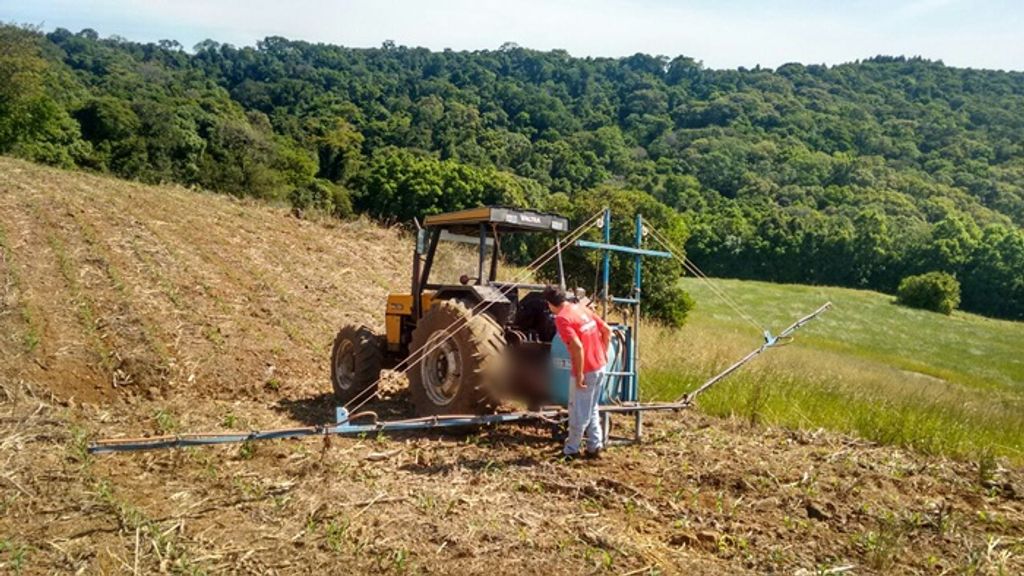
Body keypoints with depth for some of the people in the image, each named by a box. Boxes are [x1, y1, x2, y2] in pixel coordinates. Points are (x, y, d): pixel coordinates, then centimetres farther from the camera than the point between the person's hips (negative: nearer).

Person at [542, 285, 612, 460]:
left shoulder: (562, 318, -17)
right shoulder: (582, 308, 7)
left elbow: (578, 347, -26)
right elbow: (607, 331, 10)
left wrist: (579, 375, -19)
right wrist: (603, 353, 21)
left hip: (586, 371, -8)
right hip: (600, 366, 8)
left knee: (578, 412, 7)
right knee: (591, 409, 21)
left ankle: (571, 450, 20)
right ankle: (595, 446, 25)